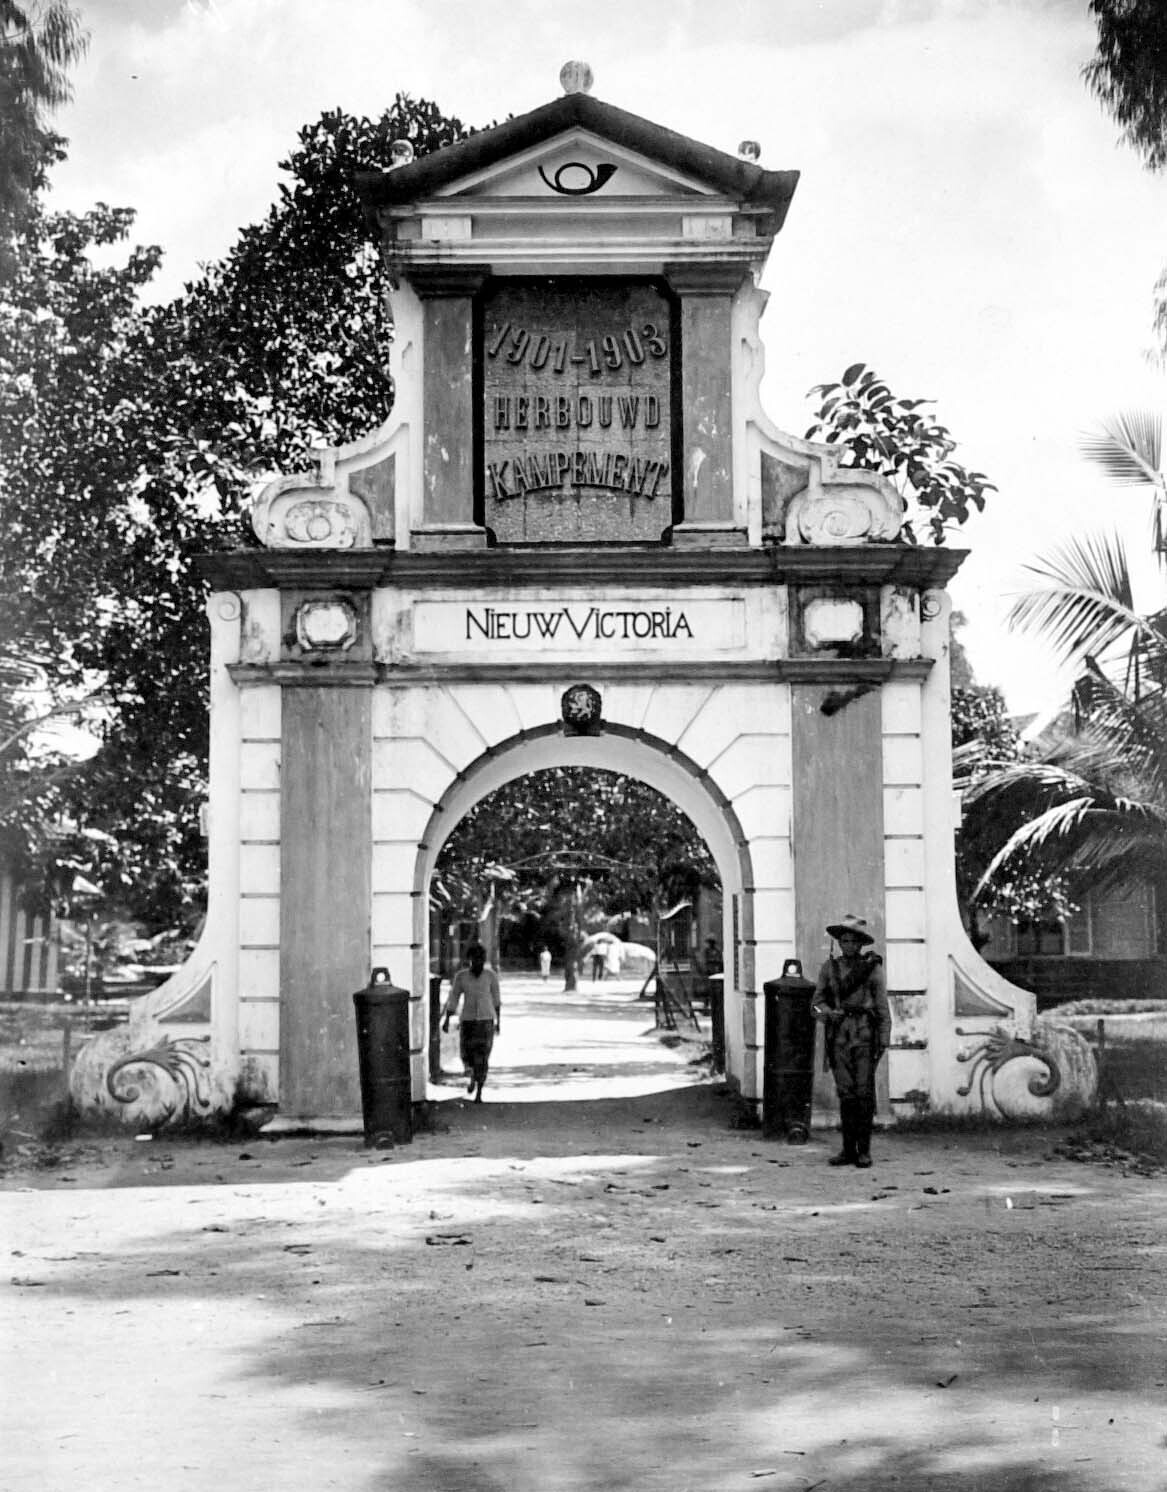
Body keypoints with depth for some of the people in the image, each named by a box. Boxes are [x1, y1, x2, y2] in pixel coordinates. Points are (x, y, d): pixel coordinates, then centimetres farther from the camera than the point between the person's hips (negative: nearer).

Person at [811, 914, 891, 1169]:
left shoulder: (872, 967, 2)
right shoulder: (829, 968, 9)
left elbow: (882, 1007, 2)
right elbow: (817, 1004, 9)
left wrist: (884, 1041, -4)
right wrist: (829, 1013, -13)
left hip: (865, 1035, -2)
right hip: (839, 1036, 2)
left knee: (864, 1093, -3)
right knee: (846, 1093, 2)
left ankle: (864, 1150, 4)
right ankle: (848, 1150, 7)